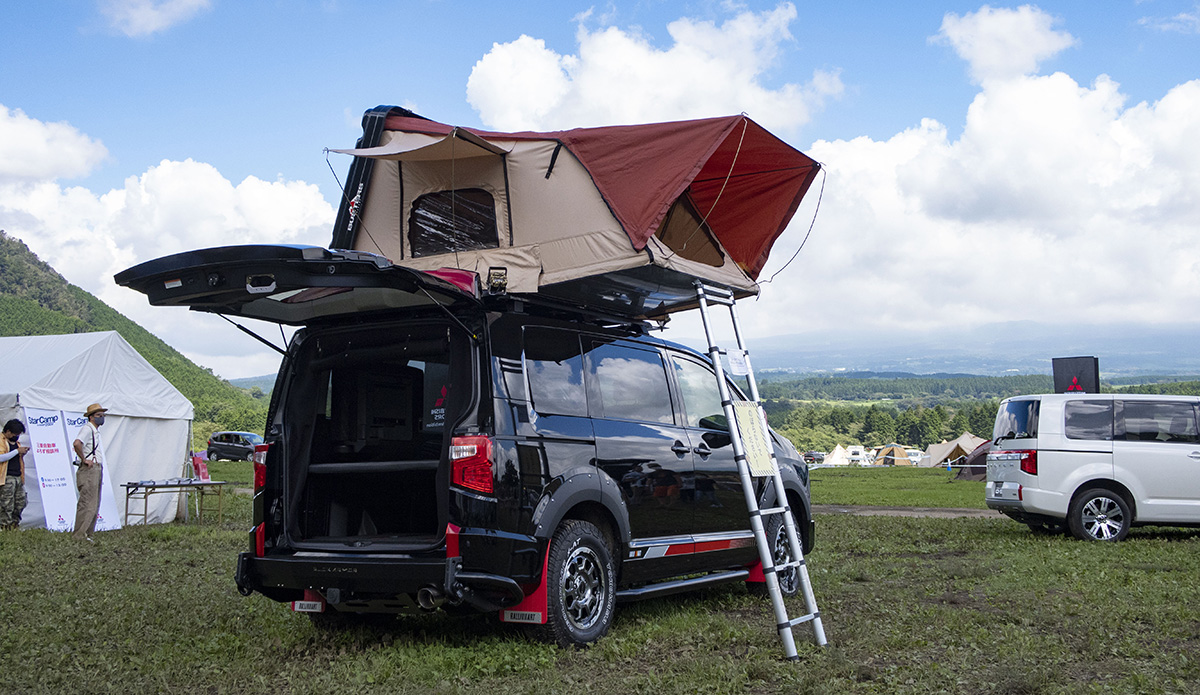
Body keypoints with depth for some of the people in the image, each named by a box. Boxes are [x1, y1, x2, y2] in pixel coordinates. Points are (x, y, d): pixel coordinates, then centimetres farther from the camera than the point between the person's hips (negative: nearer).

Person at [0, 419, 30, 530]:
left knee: (21, 502, 6)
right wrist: (17, 451, -17)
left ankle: (15, 524, 18)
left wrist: (23, 453, 8)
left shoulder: (16, 441, 21)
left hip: (18, 477, 8)